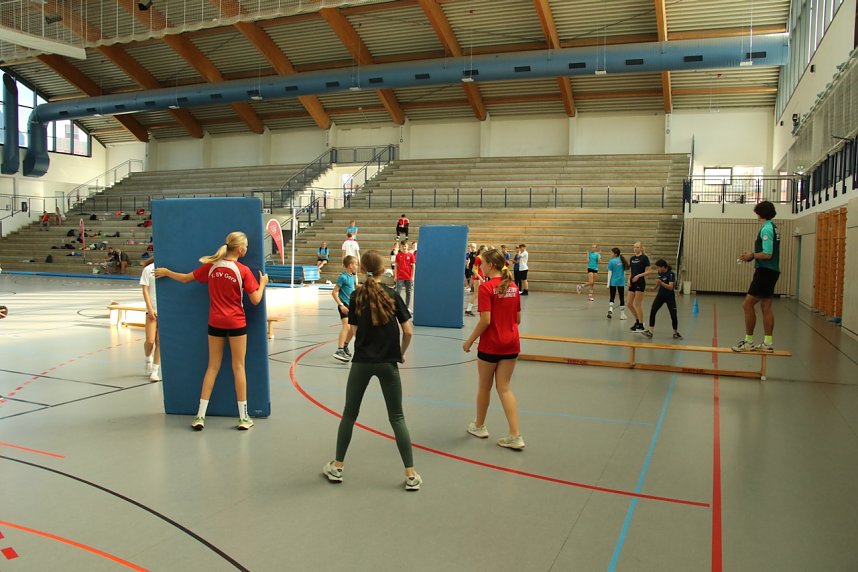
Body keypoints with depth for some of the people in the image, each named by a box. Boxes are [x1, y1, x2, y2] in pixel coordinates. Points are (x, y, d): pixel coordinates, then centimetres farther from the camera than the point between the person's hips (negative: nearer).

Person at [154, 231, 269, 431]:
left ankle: (200, 416, 13)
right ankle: (244, 417, 10)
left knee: (212, 367, 12)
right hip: (236, 324, -4)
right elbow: (255, 300, -11)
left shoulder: (211, 266, 0)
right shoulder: (243, 271, -12)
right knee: (238, 368, 4)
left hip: (215, 323, 4)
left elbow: (186, 278, 11)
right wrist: (262, 283, 7)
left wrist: (166, 272, 28)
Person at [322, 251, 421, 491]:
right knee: (397, 417, 7)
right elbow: (408, 331, -6)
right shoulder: (392, 295, -4)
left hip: (362, 362, 1)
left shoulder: (357, 296, -3)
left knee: (349, 414, 15)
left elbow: (354, 331, -6)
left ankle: (337, 467, 24)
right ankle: (411, 475, 7)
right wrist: (401, 353, 10)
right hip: (388, 363, 0)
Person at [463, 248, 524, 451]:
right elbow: (518, 319, 9)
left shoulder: (486, 287, -15)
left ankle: (479, 426, 34)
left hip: (490, 345, -5)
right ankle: (515, 436, 3)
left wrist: (469, 341, -8)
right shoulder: (513, 287, 4)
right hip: (511, 344, 5)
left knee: (484, 387, 14)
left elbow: (485, 320, -19)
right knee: (504, 388, 10)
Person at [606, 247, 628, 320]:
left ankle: (610, 310, -14)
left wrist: (608, 284, -6)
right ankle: (622, 314, 12)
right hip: (621, 282, 3)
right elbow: (624, 271, 10)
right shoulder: (622, 261, 3)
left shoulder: (611, 261, -9)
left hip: (613, 282, -3)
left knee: (612, 297, 8)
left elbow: (609, 273, -9)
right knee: (622, 298, 9)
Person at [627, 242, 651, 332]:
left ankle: (641, 326, 4)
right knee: (629, 304, 6)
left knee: (638, 304, -5)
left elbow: (648, 271, -9)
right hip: (632, 284, 7)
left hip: (640, 283, -7)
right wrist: (629, 279, 2)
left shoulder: (644, 258, -7)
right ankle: (637, 321, 24)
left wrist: (639, 275, -19)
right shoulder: (632, 258, 12)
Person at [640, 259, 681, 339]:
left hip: (670, 297, -5)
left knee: (673, 315, -6)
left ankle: (675, 333, 14)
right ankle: (650, 331, -5)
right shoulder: (660, 273, -2)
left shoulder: (671, 274, -21)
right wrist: (655, 287, 30)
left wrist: (661, 283, -42)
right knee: (652, 311, -8)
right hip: (660, 295, 5)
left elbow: (670, 287, -30)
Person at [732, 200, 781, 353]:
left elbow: (767, 254, -20)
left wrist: (752, 255, -7)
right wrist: (752, 256, 7)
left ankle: (748, 342, -1)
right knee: (766, 307, 12)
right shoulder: (773, 227, 13)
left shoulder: (766, 228, -15)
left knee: (748, 305, -6)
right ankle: (767, 343, 15)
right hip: (771, 271, 10)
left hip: (765, 272, -10)